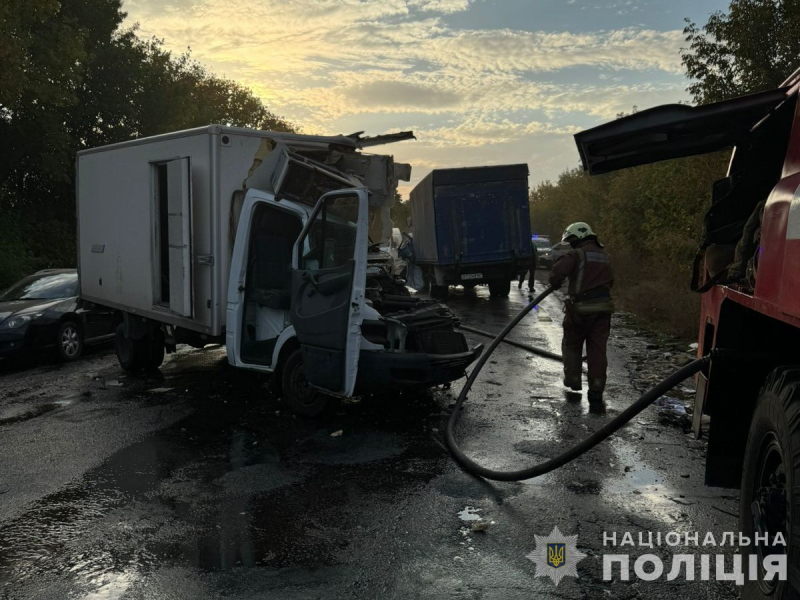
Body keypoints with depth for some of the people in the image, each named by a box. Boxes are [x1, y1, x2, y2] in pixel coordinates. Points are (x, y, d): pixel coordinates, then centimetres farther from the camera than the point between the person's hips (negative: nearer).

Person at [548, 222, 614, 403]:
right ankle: (596, 390, 4)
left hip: (581, 308, -5)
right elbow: (610, 280, 19)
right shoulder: (605, 256, 13)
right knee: (598, 349, 6)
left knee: (572, 344, 17)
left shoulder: (577, 254, -9)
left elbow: (558, 271, -21)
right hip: (603, 307, 5)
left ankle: (573, 379, 23)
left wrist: (556, 283, -1)